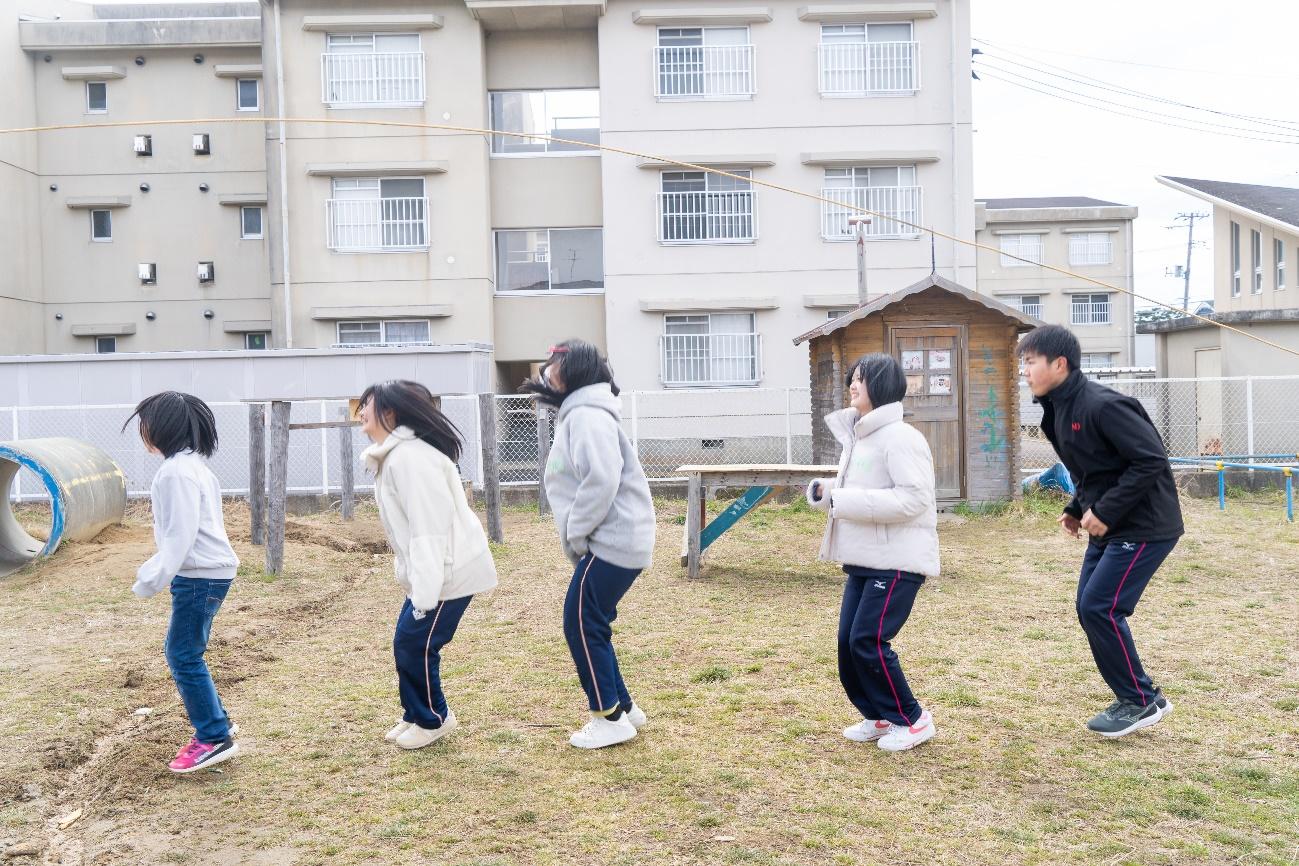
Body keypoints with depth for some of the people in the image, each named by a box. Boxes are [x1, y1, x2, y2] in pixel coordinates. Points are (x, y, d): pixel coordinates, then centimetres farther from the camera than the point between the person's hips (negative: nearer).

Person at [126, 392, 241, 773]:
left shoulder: (177, 471, -18)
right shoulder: (191, 465, 14)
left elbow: (181, 533, -22)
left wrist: (152, 579, -20)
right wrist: (154, 569, 24)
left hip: (200, 576, -10)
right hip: (205, 572, 10)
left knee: (183, 656, -3)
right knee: (182, 654, 16)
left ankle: (215, 738, 3)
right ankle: (213, 723, 26)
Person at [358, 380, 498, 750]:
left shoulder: (409, 457, -21)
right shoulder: (393, 456, 13)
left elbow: (431, 529, -26)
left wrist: (424, 596, -25)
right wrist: (418, 587, 16)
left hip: (450, 571, -10)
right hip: (435, 572, 10)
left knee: (413, 643, 0)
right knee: (408, 642, 14)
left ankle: (432, 720, 20)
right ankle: (416, 715, 30)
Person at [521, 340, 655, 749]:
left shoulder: (587, 416, -15)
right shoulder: (578, 414, 19)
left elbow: (601, 481, -27)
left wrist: (574, 534, -16)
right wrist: (576, 536, 14)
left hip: (612, 542, -10)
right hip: (616, 540, 10)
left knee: (582, 626, -2)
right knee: (590, 626, 16)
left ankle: (610, 719, 9)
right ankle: (622, 707, 26)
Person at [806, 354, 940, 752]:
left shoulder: (899, 437, -15)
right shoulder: (858, 436, 14)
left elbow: (915, 498, -24)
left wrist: (843, 500, -23)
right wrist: (826, 491, 0)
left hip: (897, 561, -9)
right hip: (862, 559, 9)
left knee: (869, 642, -8)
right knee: (848, 642, 8)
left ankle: (913, 719, 12)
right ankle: (879, 716, 27)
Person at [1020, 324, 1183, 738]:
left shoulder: (1102, 405, -22)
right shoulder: (1057, 410, 8)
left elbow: (1152, 460, -24)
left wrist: (1104, 511, -22)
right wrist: (1077, 509, 6)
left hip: (1144, 526, -9)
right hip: (1108, 528, 9)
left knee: (1100, 609, -9)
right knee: (1089, 608, 9)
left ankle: (1141, 701, 9)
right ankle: (1136, 697, 22)